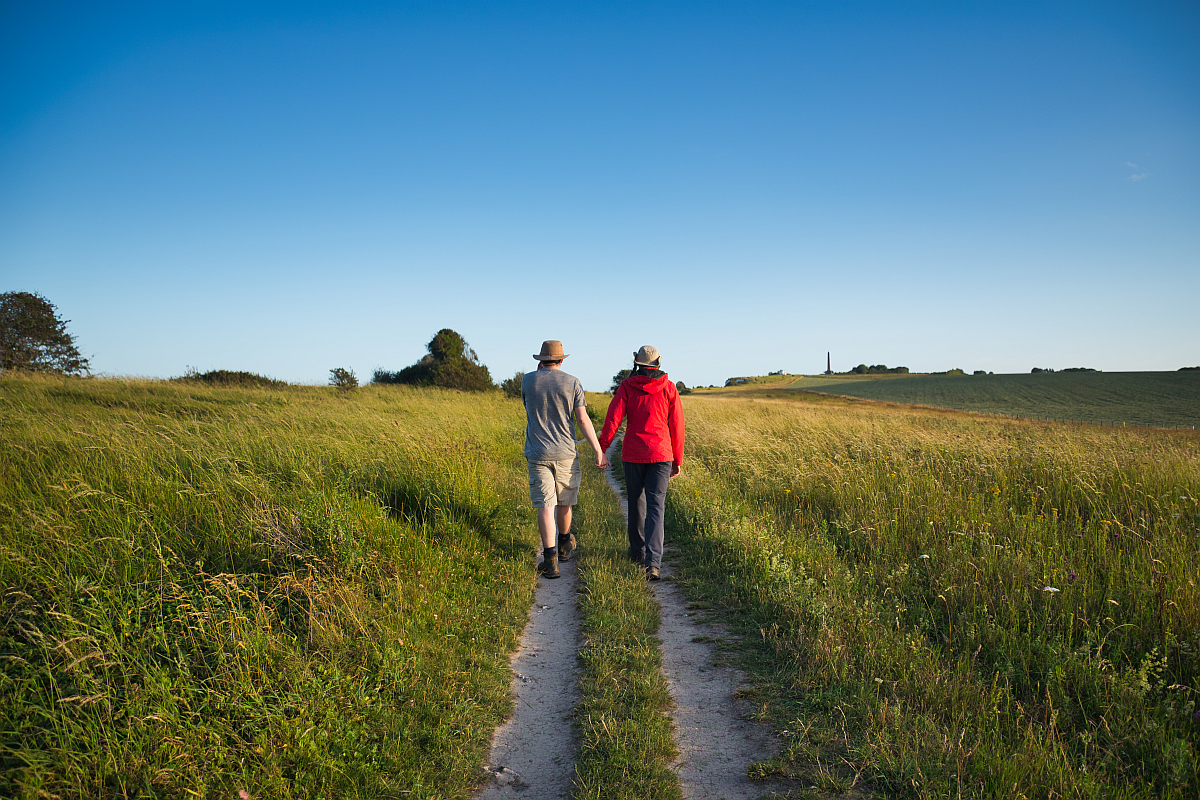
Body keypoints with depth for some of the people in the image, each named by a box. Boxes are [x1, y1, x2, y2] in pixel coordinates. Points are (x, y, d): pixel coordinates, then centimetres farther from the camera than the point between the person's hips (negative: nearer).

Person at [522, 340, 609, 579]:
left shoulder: (528, 380, 0)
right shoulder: (572, 383, -2)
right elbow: (583, 419, -7)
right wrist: (599, 451, -3)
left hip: (538, 453, 0)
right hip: (565, 453, 1)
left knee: (545, 505, -4)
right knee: (564, 502, 18)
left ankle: (550, 560, -12)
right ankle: (564, 544, 40)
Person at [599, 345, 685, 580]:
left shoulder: (627, 386, 1)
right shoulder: (668, 388, 3)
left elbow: (613, 418, -7)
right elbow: (677, 425, 3)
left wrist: (602, 449, -2)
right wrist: (678, 460, 10)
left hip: (633, 454, 1)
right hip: (661, 454, 0)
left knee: (636, 502, 18)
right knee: (656, 507, -3)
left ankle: (637, 551, 35)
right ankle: (652, 562, -17)